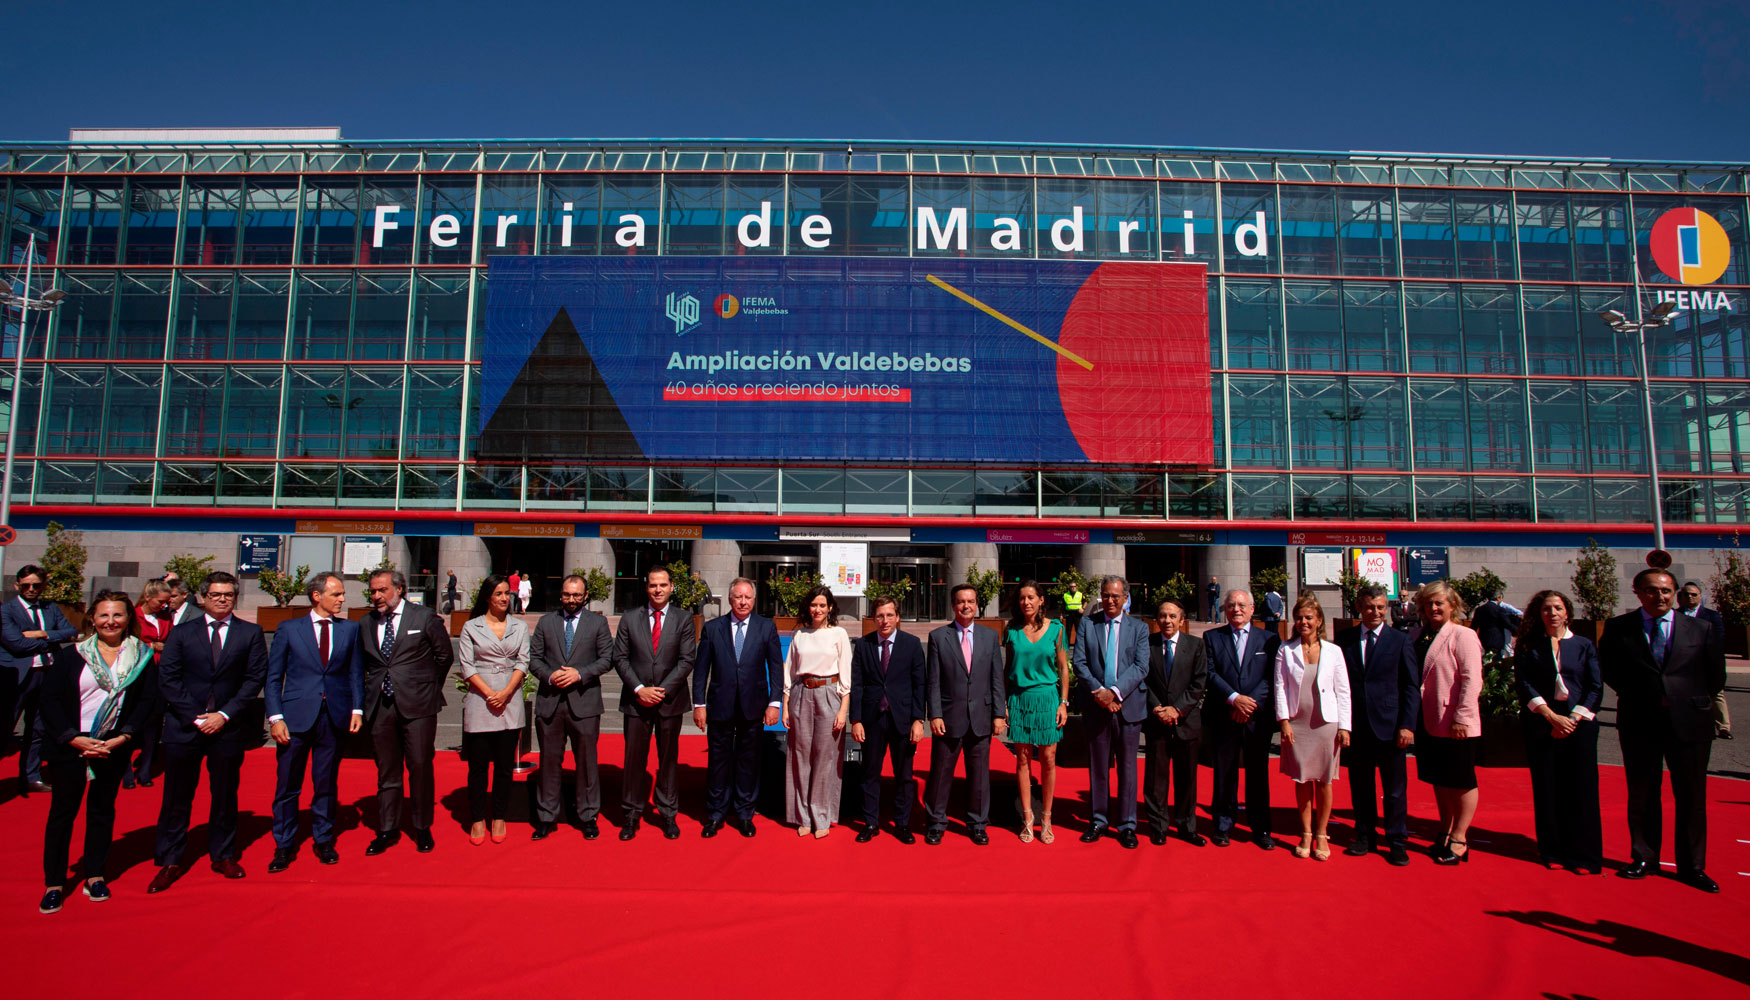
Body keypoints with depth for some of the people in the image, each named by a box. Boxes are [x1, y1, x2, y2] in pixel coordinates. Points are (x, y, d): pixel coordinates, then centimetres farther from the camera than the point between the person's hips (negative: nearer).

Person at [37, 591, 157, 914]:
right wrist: (74, 739, -13)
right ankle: (54, 883, 17)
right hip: (69, 745, -1)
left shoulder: (142, 656, -1)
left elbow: (147, 700, -2)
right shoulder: (69, 655, -2)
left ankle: (95, 875, 24)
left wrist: (124, 736, -12)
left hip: (113, 746, 1)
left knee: (102, 809, 11)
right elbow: (49, 700, -4)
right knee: (62, 811, 6)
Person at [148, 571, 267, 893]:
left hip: (228, 727, 0)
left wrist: (224, 715, -10)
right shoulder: (181, 633, 6)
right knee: (177, 797, 5)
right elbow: (167, 679, 0)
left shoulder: (250, 633, 4)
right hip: (184, 727, 0)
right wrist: (195, 717, -9)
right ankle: (169, 862, 16)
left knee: (225, 795, 9)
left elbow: (256, 677, -2)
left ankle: (223, 855, 22)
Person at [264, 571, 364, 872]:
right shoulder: (289, 629, 3)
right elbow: (274, 677, 3)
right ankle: (284, 846, 18)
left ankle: (323, 841, 22)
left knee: (326, 786, 9)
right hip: (296, 717, -1)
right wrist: (275, 717, -6)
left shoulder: (350, 629, 8)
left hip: (334, 717, 1)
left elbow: (356, 673, 9)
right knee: (287, 787, 4)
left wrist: (357, 709, -2)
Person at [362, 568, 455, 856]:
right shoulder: (366, 623, 8)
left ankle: (422, 829, 14)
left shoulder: (424, 617, -2)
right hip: (380, 706, 3)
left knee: (420, 767, 0)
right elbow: (363, 662, 19)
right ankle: (387, 830, 22)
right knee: (386, 770, 10)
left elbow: (445, 655, 6)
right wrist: (374, 686, 11)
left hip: (417, 705, -3)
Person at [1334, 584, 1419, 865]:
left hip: (1389, 726, -2)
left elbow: (1412, 687, 1)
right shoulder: (1343, 639, 5)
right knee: (1360, 786, 11)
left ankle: (1397, 842, 18)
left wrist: (1408, 725, -7)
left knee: (1395, 789, 5)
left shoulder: (1400, 641, 1)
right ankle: (1365, 836, 25)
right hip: (1356, 726, 2)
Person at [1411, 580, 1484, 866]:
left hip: (1455, 725, -7)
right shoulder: (1417, 636, 9)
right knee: (1439, 781, 17)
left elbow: (1471, 680, -16)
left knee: (1462, 782, 6)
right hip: (1429, 722, 7)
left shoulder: (1463, 636, -11)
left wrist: (1461, 718, -20)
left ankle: (1459, 838, 17)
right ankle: (1445, 832, 30)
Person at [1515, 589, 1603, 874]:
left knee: (1581, 788, -1)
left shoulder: (1584, 645, 9)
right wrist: (1552, 716, -11)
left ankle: (1582, 855, 7)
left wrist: (1573, 718, -8)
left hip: (1579, 723, 0)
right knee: (1546, 789, 3)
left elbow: (1596, 686, 3)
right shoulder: (1528, 647, 6)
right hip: (1541, 725, 0)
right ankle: (1552, 851, 13)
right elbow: (1524, 685, -1)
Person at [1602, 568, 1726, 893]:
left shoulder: (1699, 630, 3)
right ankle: (1644, 858, 22)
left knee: (1692, 797, 6)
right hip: (1639, 723, 0)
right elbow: (1607, 668, 12)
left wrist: (1695, 701, 9)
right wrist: (1634, 694, 7)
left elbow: (1716, 675, 12)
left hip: (1689, 723, 1)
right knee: (1641, 796, 9)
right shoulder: (1618, 628, 0)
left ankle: (1692, 866, 18)